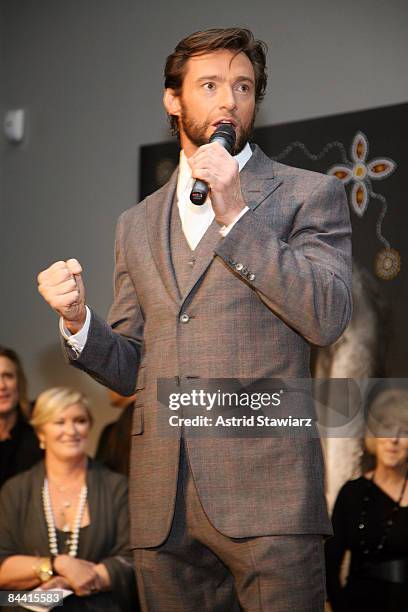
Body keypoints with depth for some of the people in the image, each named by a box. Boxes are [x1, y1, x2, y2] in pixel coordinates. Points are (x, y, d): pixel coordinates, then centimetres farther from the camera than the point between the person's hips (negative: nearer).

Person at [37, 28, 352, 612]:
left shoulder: (309, 195, 7)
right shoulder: (138, 224, 20)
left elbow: (328, 318, -9)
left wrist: (236, 215, -11)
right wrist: (79, 321, -1)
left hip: (265, 488, -4)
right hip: (163, 503, 4)